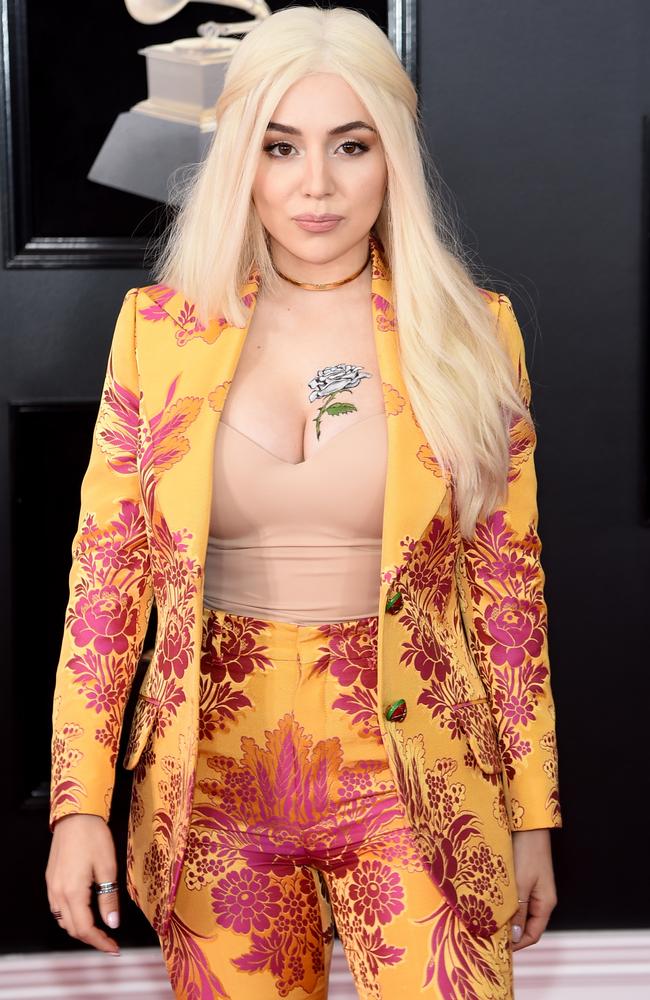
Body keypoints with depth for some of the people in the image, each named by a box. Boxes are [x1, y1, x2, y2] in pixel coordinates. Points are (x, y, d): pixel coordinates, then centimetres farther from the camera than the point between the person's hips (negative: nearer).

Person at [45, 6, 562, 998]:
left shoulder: (469, 336, -1)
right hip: (216, 777, 1)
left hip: (412, 775, 0)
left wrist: (533, 816, 3)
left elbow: (508, 582, 2)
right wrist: (79, 803, -5)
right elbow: (106, 565, 1)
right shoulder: (160, 329, 0)